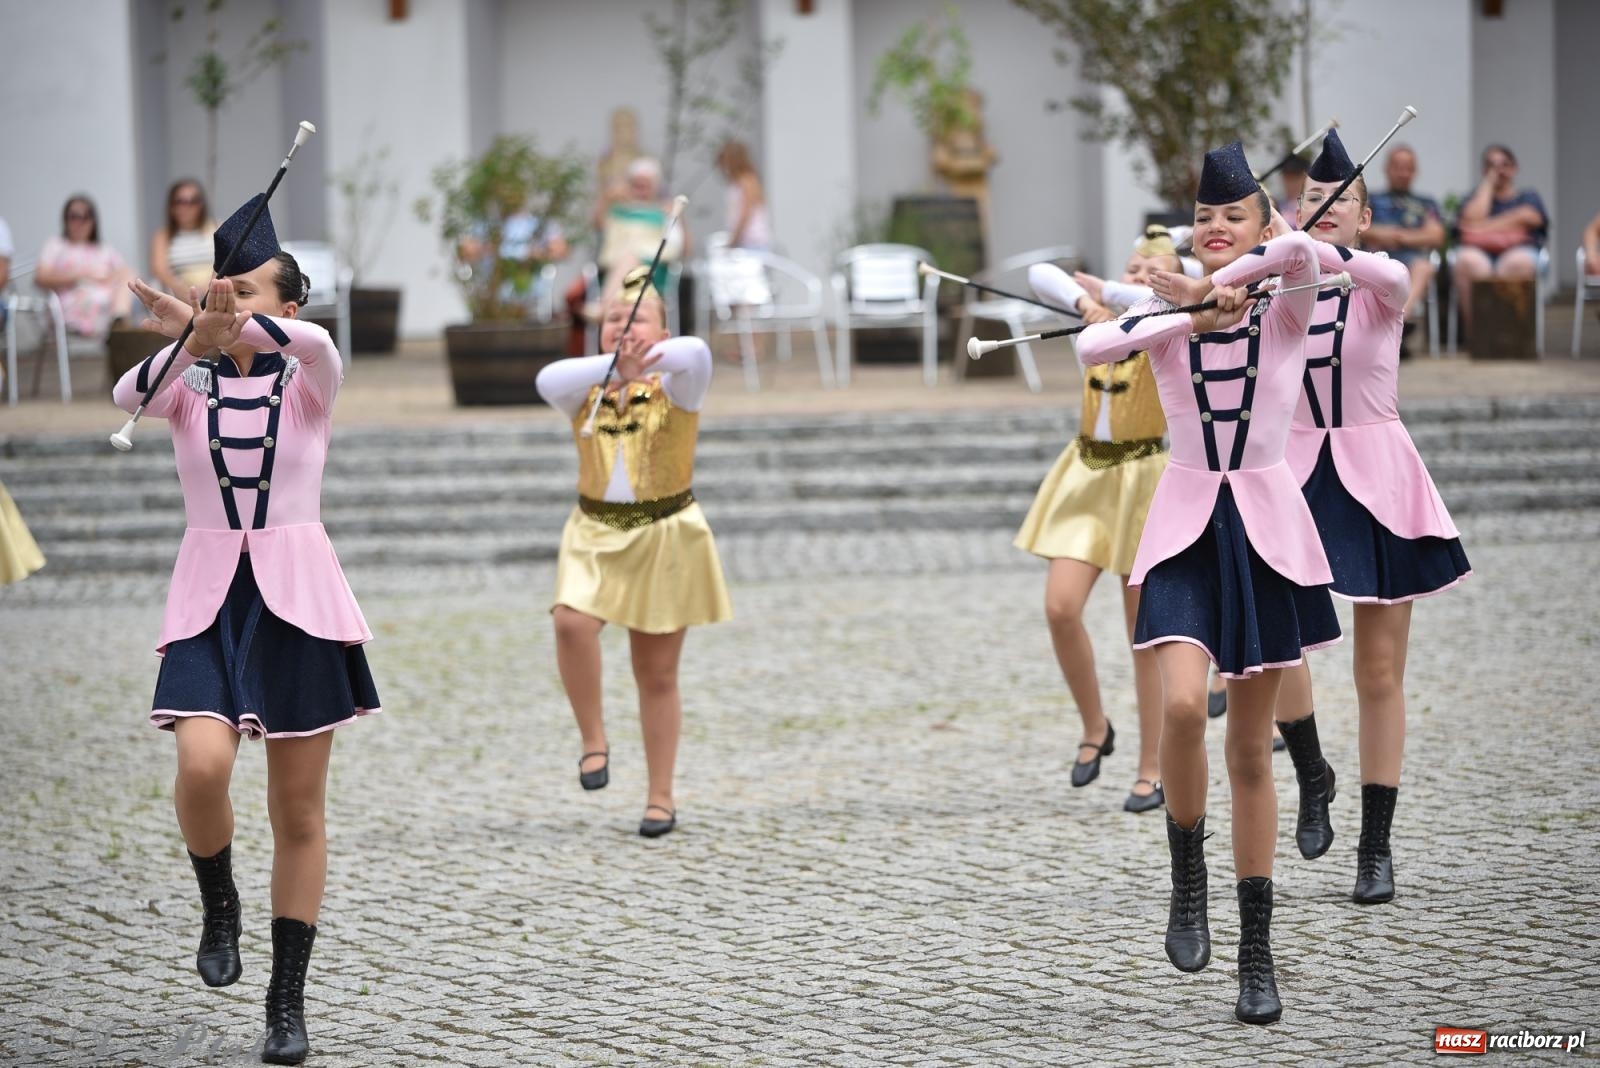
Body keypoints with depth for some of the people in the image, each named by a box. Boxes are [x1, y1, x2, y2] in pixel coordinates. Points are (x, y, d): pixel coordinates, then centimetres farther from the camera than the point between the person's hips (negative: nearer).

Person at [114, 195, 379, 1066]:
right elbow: (131, 395, -21)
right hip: (210, 596, 0)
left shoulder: (307, 381, 0)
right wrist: (189, 338, -39)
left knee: (298, 810, 3)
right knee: (203, 765, -24)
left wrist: (233, 327, -42)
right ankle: (219, 905, 6)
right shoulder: (186, 384, 3)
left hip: (297, 598, 0)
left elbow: (315, 342, -25)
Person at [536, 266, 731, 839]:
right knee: (570, 621, -28)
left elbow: (696, 354, -28)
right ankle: (594, 739, -9)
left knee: (657, 674, 6)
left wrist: (645, 360, -41)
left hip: (665, 539, -1)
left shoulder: (673, 388, -5)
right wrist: (612, 364, -33)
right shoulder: (584, 391, 0)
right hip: (596, 535, 1)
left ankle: (661, 796, 18)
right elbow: (548, 380, -23)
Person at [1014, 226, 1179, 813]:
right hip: (1085, 474, 4)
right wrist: (1086, 302, -24)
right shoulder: (1104, 317, 4)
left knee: (1145, 634, 1)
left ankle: (1151, 771, 10)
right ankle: (1094, 728, 12)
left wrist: (1105, 291, -19)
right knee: (1061, 607, -11)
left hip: (1142, 480, -4)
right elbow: (1041, 276, -6)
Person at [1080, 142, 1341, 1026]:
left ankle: (1257, 953, 11)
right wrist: (1187, 314, -19)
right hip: (1186, 526, 0)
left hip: (1265, 528, 0)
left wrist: (1210, 288, -16)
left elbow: (1303, 251, -24)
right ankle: (1187, 875, 2)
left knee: (1251, 751, 3)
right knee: (1182, 705, -24)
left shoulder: (1285, 312, 0)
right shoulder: (1166, 314, 4)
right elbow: (1092, 347, -16)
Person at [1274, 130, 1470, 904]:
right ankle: (1311, 775, 6)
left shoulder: (1379, 285, -4)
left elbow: (1390, 277, -27)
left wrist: (1312, 250, -43)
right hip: (1298, 473, 1)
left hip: (1376, 478, -1)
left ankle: (1376, 847, 11)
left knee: (1380, 671, 2)